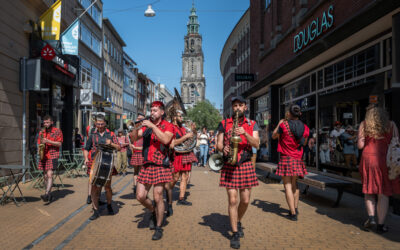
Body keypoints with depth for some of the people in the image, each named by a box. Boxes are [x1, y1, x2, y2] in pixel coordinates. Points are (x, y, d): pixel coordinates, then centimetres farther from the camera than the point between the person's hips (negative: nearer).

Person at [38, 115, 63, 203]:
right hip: (43, 157, 6)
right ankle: (49, 195, 17)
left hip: (53, 156, -5)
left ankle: (47, 194, -23)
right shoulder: (41, 132, 14)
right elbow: (39, 144, 19)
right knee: (45, 176, 8)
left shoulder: (57, 131, -1)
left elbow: (59, 144, -7)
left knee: (49, 175, -17)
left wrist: (48, 141, -17)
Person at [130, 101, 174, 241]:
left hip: (160, 166, -5)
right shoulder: (146, 126, 14)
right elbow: (133, 138, 6)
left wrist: (153, 126, -20)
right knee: (140, 196, 4)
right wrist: (136, 126, -11)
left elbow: (165, 140, -21)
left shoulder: (168, 126, -1)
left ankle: (159, 228, 14)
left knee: (158, 197, -5)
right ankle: (153, 212, 34)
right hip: (146, 166, 5)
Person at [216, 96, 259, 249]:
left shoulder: (252, 124, 7)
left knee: (245, 200, 7)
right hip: (229, 167, -1)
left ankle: (238, 222, 36)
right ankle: (235, 233, 12)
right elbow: (218, 144, 5)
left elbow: (256, 144, -4)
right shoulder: (224, 124, 6)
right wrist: (223, 149, -17)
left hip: (246, 165, 2)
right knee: (232, 200, -3)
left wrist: (245, 134, -20)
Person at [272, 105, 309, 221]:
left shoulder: (284, 125, -12)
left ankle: (293, 213, -1)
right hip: (298, 159, 5)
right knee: (294, 183, 21)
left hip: (285, 159, -5)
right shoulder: (305, 128, 1)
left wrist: (279, 124, 17)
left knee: (288, 185, -1)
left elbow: (274, 136, 5)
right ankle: (295, 208, 30)